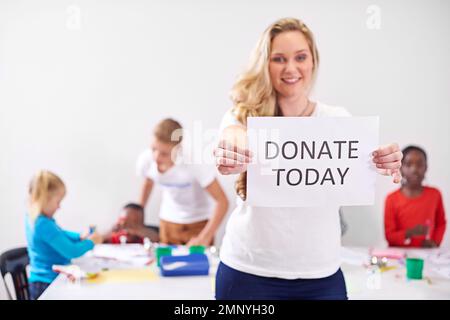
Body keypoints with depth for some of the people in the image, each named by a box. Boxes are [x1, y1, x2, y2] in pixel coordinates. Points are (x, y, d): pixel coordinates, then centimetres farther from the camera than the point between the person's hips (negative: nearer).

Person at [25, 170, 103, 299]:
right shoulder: (44, 224, -27)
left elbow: (59, 234, 20)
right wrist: (91, 242, -7)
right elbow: (71, 252, -24)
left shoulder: (33, 217, 3)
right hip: (48, 283, -10)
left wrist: (80, 237, 6)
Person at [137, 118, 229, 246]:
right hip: (168, 222, 3)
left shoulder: (194, 162, -32)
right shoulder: (146, 160, -19)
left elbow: (222, 201, -28)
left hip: (200, 222, -3)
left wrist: (205, 238, -33)